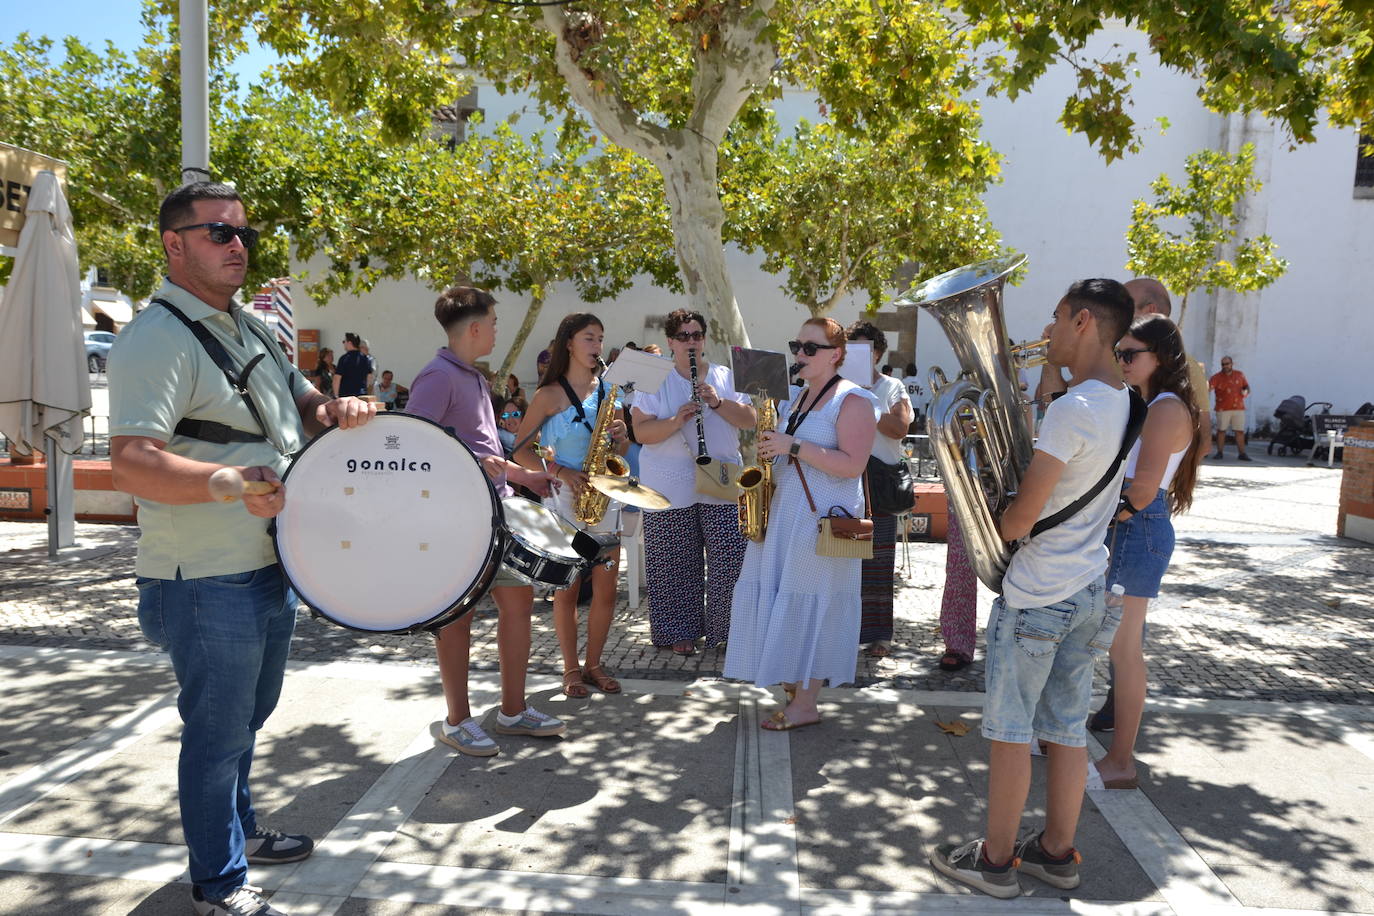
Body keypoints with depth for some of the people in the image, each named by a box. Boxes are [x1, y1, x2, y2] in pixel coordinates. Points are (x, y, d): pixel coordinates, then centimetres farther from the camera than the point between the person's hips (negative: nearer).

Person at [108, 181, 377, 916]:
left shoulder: (248, 326, 11)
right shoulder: (157, 338, -18)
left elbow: (297, 401, 22)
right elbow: (131, 464, -27)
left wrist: (336, 408, 0)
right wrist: (230, 480, -40)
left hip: (270, 570, 9)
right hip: (208, 584, -9)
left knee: (246, 718, 25)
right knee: (217, 732, 7)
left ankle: (240, 831, 46)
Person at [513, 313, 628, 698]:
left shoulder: (607, 390, 10)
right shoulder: (551, 394, -4)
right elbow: (521, 449, -4)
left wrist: (620, 434, -5)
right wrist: (561, 472, -16)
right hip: (564, 497, -4)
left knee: (606, 589, 5)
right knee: (566, 590, 3)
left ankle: (593, 664, 20)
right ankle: (571, 669, 16)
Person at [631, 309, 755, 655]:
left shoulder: (727, 377, 12)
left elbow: (749, 419, 2)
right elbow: (641, 432, -4)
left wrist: (718, 403, -14)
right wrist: (677, 420, -20)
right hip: (670, 489, -2)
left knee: (729, 559, -2)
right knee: (677, 564, 2)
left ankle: (727, 627, 14)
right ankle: (680, 631, 16)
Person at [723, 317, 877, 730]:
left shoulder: (852, 400, -8)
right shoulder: (796, 397, 16)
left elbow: (852, 465, -18)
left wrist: (794, 447, -21)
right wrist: (770, 449, 6)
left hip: (822, 517, -8)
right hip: (783, 511, 8)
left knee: (808, 607, -3)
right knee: (779, 603, 8)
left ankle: (806, 705, 8)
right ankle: (791, 691, 20)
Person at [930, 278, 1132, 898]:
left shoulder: (1072, 408, -22)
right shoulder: (1123, 402, 6)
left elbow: (1020, 518, -22)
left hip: (1036, 596, -9)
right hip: (1088, 589, 9)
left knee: (1009, 730, 5)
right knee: (1067, 726, 16)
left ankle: (995, 859, 18)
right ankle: (1057, 852, 29)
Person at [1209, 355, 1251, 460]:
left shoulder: (1240, 375, 11)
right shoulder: (1217, 377, -1)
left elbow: (1246, 386, 20)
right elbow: (1208, 386, -17)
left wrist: (1246, 391, -2)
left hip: (1238, 408, 2)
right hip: (1223, 409, -2)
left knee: (1240, 431, 2)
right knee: (1221, 430, 1)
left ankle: (1242, 453, 6)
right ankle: (1220, 452, 10)